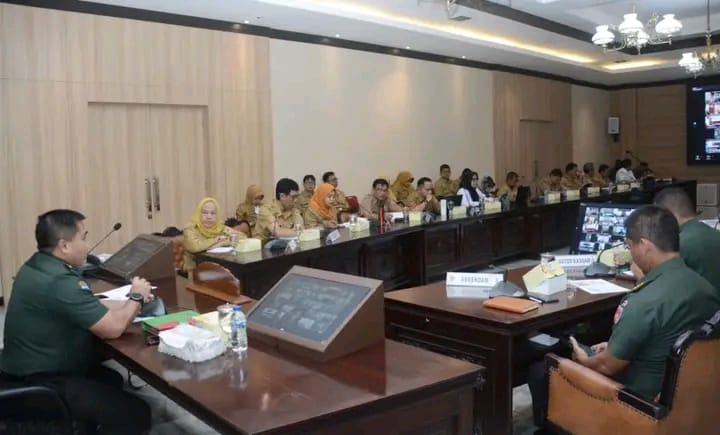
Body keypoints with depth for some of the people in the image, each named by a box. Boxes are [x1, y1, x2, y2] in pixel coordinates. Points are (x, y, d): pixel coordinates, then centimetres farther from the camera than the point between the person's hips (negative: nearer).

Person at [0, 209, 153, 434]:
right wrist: (136, 297, -7)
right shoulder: (60, 282, -29)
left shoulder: (37, 266, 3)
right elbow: (113, 328, -24)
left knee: (111, 378, 29)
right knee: (137, 413, -11)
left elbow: (88, 306, 14)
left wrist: (131, 302, 5)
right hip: (40, 383, -11)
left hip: (27, 372, 11)